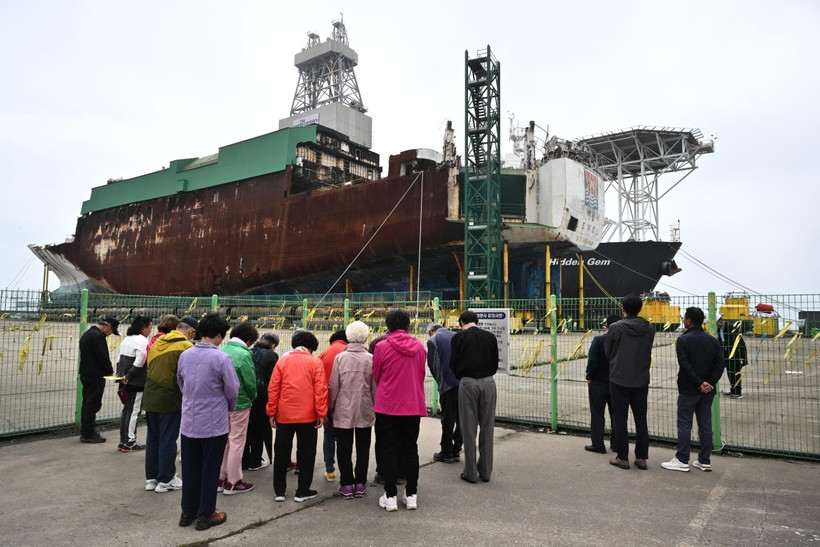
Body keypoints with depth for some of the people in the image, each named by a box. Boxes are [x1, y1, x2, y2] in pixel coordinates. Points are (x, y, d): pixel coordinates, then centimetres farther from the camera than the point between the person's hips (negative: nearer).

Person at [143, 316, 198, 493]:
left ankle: (151, 478, 25)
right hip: (170, 400, -7)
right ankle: (165, 480, 13)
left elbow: (150, 367, 12)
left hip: (150, 398, 7)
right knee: (168, 440, 4)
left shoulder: (157, 343, 7)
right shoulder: (186, 347, -14)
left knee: (152, 438, 16)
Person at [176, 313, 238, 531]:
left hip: (189, 422, 5)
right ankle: (206, 515, 18)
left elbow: (180, 384, 10)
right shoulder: (222, 358, -19)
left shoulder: (185, 355, -2)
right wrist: (229, 407, 9)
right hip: (214, 423, -5)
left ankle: (188, 511, 29)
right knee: (210, 470, 8)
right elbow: (232, 390, -12)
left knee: (190, 468, 17)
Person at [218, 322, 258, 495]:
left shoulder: (221, 351, 3)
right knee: (236, 443, 4)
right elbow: (250, 381, -14)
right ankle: (233, 482, 12)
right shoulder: (244, 354, -17)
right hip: (239, 403, -7)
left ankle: (220, 479, 27)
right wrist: (252, 397, 5)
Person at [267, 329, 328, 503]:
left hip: (284, 415, 2)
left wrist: (272, 413, 7)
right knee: (306, 454, 9)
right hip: (308, 416, -2)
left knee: (281, 453, 14)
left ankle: (279, 491, 20)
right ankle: (302, 492, 14)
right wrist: (321, 414, -5)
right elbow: (321, 389, -9)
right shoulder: (315, 362, -4)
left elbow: (273, 388, 1)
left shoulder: (282, 361, 3)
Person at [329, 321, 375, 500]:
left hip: (343, 411, 0)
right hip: (365, 411, 1)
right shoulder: (371, 359, -6)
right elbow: (375, 387, -1)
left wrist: (331, 407, 10)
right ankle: (360, 484, 16)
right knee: (363, 448, 12)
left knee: (344, 448, 9)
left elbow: (333, 386, -3)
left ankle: (347, 485, 12)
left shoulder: (340, 358, -6)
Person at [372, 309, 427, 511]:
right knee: (411, 448, 13)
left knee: (389, 450, 7)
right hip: (413, 405, 3)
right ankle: (411, 495, 19)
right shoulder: (419, 346, 1)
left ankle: (390, 496, 11)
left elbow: (376, 376, 5)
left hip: (387, 406, -3)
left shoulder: (382, 347, -9)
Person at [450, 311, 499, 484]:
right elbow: (495, 362, 10)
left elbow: (453, 364, -1)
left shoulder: (459, 337, -1)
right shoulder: (490, 336, 9)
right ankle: (485, 471, 16)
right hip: (488, 383, 3)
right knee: (487, 428, 10)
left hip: (468, 383, -3)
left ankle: (470, 473, 10)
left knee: (469, 429, 4)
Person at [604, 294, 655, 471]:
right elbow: (648, 351, 7)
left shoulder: (616, 328, -12)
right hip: (641, 381, 4)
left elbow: (607, 352, -2)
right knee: (641, 420, 12)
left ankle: (622, 458, 10)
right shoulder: (649, 328, -1)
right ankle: (641, 458, 16)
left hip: (619, 380, -4)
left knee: (620, 420, 5)